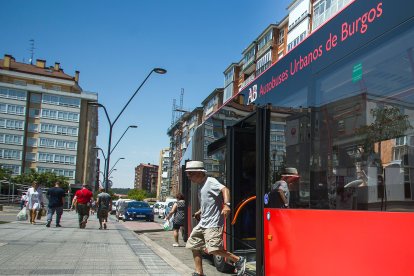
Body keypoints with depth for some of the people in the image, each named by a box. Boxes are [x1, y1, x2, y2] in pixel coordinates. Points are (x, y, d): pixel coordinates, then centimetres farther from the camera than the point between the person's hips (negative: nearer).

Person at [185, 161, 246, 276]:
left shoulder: (210, 181, -11)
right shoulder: (201, 186, 17)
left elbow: (225, 189, -27)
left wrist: (226, 205, -41)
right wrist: (199, 212, 29)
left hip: (213, 223, -10)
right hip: (202, 223, 10)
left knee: (214, 249, -17)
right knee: (194, 246, 10)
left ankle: (238, 260, 0)